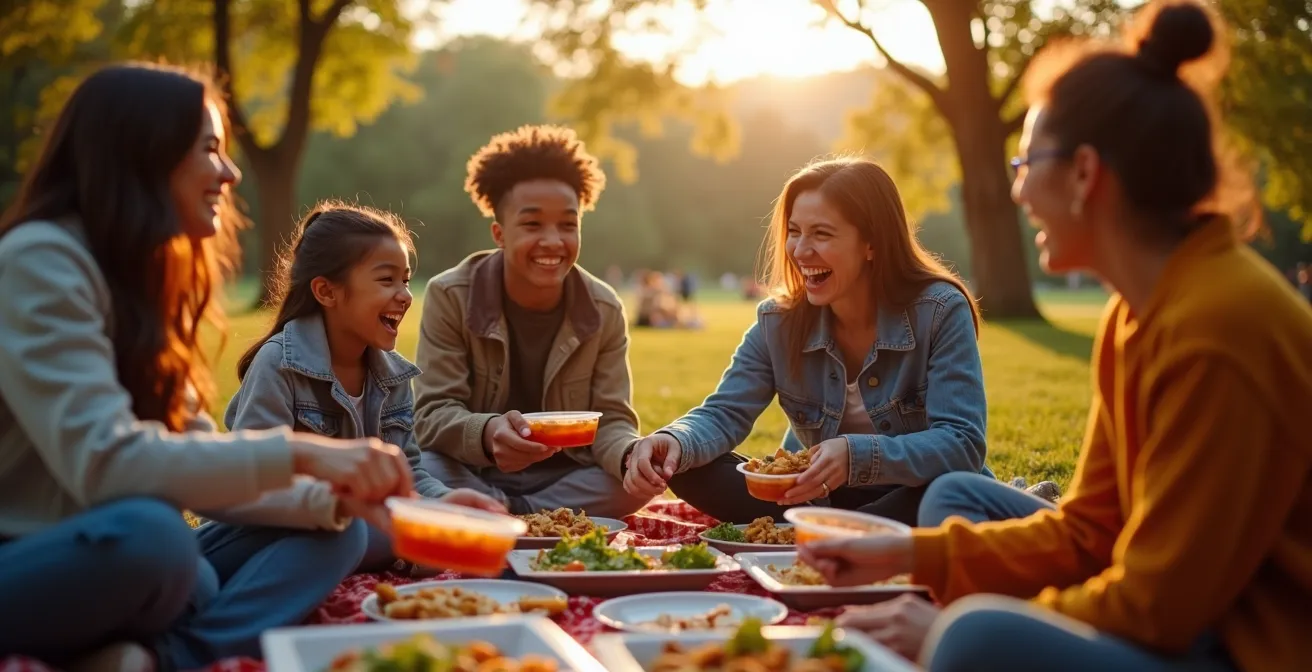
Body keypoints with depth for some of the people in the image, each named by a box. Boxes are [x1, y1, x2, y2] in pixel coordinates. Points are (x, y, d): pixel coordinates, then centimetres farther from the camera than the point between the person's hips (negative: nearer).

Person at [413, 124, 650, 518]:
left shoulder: (604, 311, -5)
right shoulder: (450, 297, -13)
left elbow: (611, 419, -8)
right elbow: (433, 414, -18)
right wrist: (488, 433, -42)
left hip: (564, 477, 3)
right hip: (472, 473, -2)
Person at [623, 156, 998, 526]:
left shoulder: (940, 312, -18)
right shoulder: (778, 322, -5)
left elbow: (963, 446, -26)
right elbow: (724, 415, -9)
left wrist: (857, 456, -43)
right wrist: (673, 442, -34)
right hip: (820, 499, 4)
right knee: (690, 471, -16)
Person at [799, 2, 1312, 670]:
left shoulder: (1216, 323, -24)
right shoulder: (1139, 311, 4)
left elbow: (1156, 606, -21)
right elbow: (1089, 530, 8)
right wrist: (907, 554, 2)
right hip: (1194, 617, 9)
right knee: (960, 495, 11)